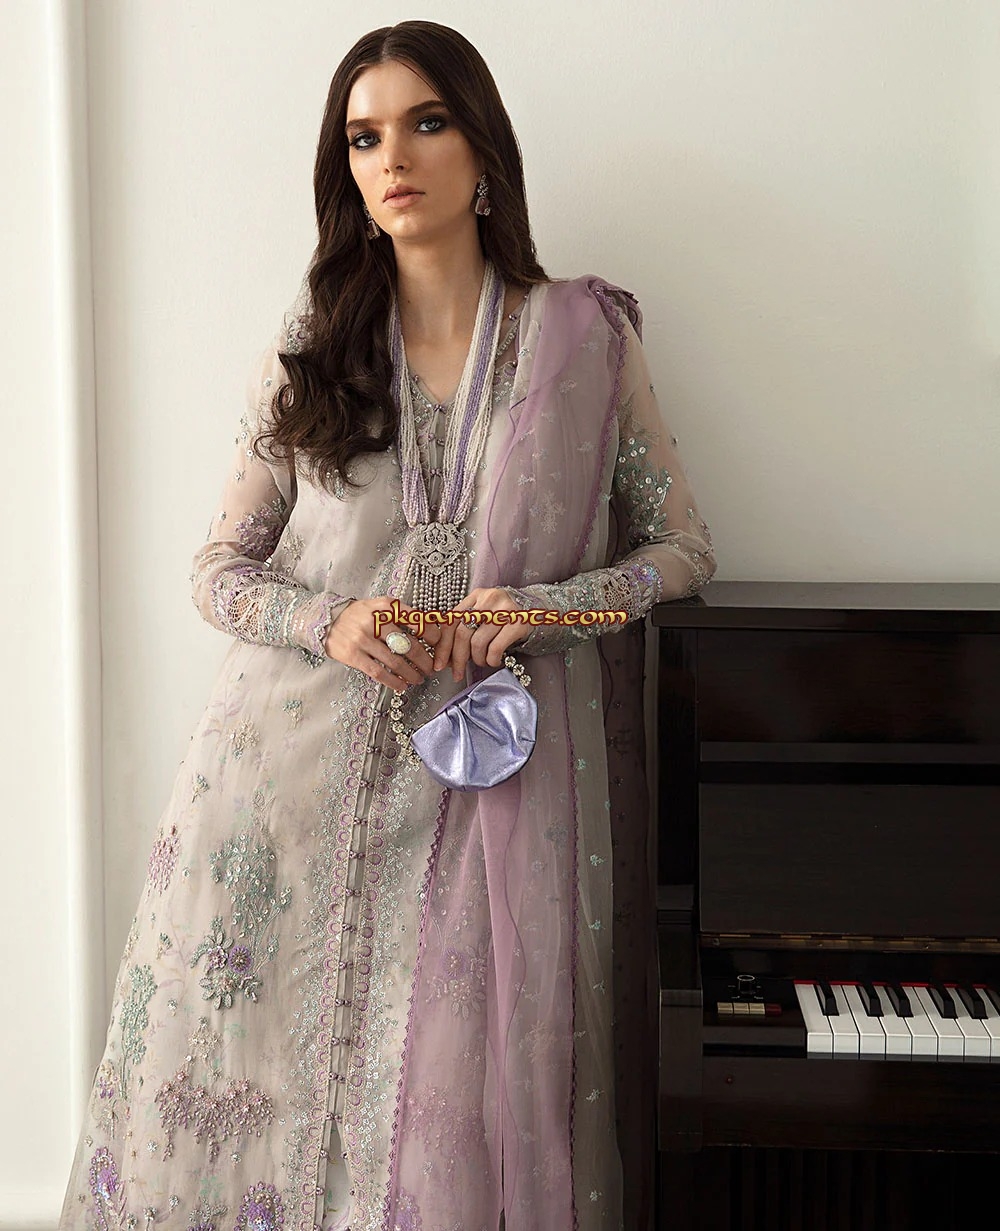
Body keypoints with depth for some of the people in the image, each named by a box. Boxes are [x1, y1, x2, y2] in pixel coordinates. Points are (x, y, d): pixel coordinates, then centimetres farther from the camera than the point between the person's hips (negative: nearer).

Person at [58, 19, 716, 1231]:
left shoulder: (584, 340, 3)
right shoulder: (312, 347, 6)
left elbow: (683, 546, 7)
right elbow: (220, 565, 8)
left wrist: (541, 608, -10)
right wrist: (329, 622, -12)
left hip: (489, 779, -1)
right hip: (296, 777, 2)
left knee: (449, 1114, -2)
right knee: (249, 1095, 5)